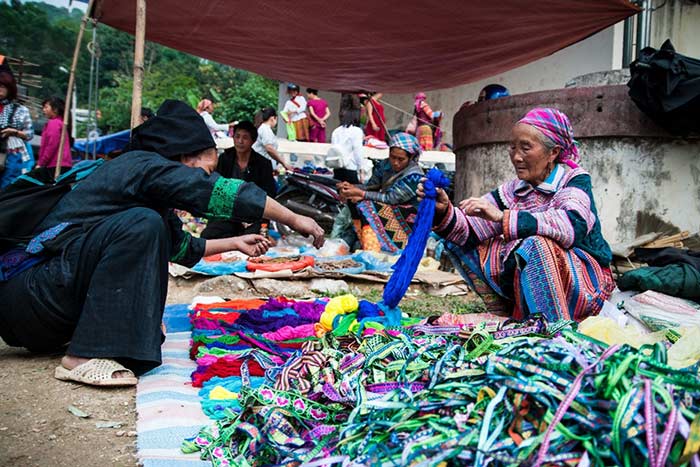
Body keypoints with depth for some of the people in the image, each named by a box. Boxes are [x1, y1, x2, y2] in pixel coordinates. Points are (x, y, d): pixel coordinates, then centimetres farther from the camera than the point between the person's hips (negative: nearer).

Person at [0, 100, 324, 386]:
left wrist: (233, 243, 34)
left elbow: (180, 247, 30)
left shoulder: (136, 170, 18)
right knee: (142, 225, -26)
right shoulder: (144, 165, -12)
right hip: (27, 290, -10)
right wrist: (295, 220, -13)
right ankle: (85, 356, -24)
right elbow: (221, 192, -21)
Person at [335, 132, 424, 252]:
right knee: (353, 200, -15)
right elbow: (371, 186, 1)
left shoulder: (414, 176, -20)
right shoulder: (386, 165, 0)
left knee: (365, 207, -27)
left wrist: (360, 193, -27)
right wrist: (352, 187, -19)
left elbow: (391, 198, -24)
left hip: (406, 217, -7)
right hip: (386, 210, 7)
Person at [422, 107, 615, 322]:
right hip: (525, 282, 5)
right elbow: (468, 233, -6)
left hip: (584, 279, -5)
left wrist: (502, 217, -37)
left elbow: (573, 226, -32)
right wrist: (444, 211, -26)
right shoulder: (511, 191, 4)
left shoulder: (575, 180, -9)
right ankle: (513, 315, -3)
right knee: (458, 244, -2)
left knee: (536, 245, -35)